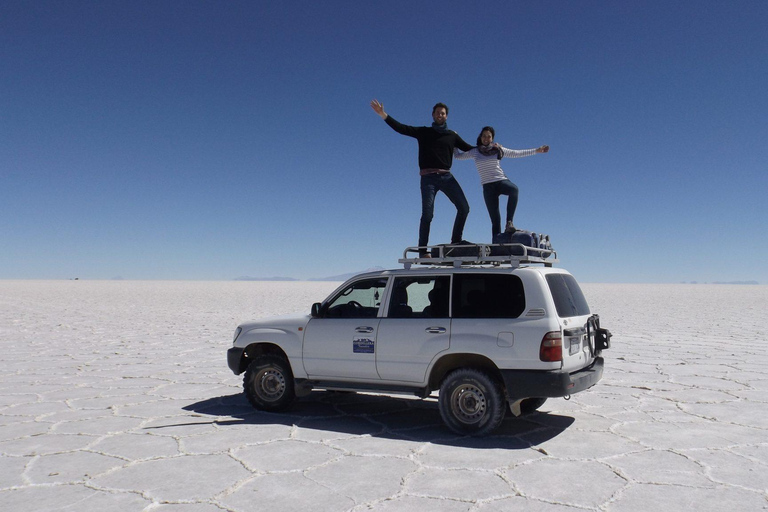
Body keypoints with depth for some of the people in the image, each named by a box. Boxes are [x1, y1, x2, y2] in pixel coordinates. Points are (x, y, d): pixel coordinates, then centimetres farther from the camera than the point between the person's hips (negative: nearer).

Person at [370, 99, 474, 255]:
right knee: (427, 214, -12)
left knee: (464, 208, -7)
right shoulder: (423, 132, 12)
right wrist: (383, 114, -5)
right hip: (428, 178, -3)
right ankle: (422, 249, -5)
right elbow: (400, 128, 4)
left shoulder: (452, 135, 18)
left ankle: (456, 241, 7)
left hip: (446, 176, 3)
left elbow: (470, 149, 23)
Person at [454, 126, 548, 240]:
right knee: (495, 219, -7)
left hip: (501, 181, 0)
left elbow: (516, 153, 14)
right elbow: (458, 155, 22)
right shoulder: (475, 152, 11)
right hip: (488, 186, 0)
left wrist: (537, 150, 14)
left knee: (514, 189, -37)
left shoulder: (498, 149, 9)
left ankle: (509, 222, -34)